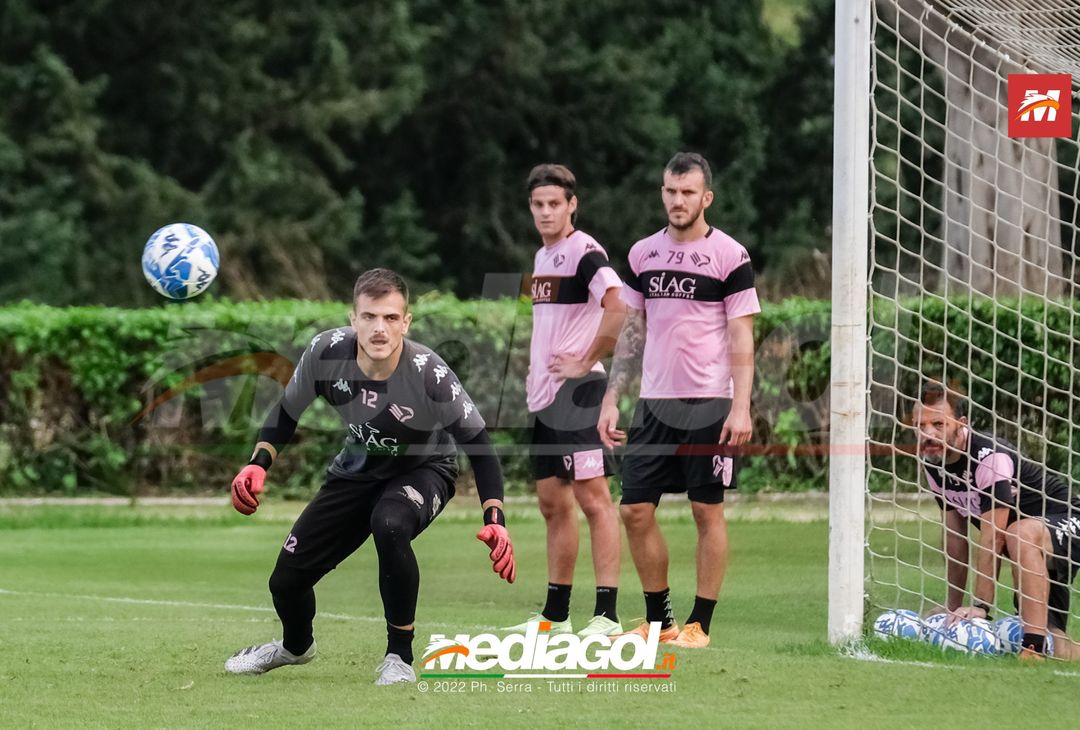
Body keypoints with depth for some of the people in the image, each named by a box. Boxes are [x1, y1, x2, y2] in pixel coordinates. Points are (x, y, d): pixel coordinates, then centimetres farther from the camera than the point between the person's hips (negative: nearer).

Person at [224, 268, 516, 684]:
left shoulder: (428, 374, -33)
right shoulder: (326, 352, -24)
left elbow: (476, 440, -22)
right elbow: (288, 412, -4)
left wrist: (495, 519, -31)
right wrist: (259, 463, -19)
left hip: (423, 470, -4)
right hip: (357, 470, 4)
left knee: (389, 525, -39)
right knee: (287, 579, 3)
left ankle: (400, 658, -21)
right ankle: (296, 646, 42)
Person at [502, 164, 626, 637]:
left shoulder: (584, 252, -12)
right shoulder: (543, 257, 17)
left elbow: (616, 310, -26)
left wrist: (585, 363, -18)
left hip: (576, 391, -10)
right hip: (544, 396, 10)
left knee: (592, 497, -11)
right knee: (553, 503, 13)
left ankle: (606, 614, -14)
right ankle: (555, 614, 19)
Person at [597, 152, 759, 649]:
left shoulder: (729, 256, -5)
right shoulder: (643, 254, 10)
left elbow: (742, 338, -7)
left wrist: (741, 408, -15)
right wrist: (611, 399, 9)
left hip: (709, 403, -5)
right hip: (655, 403, 5)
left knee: (708, 510, -1)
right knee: (635, 510, 2)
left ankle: (699, 623, 5)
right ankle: (658, 620, 14)